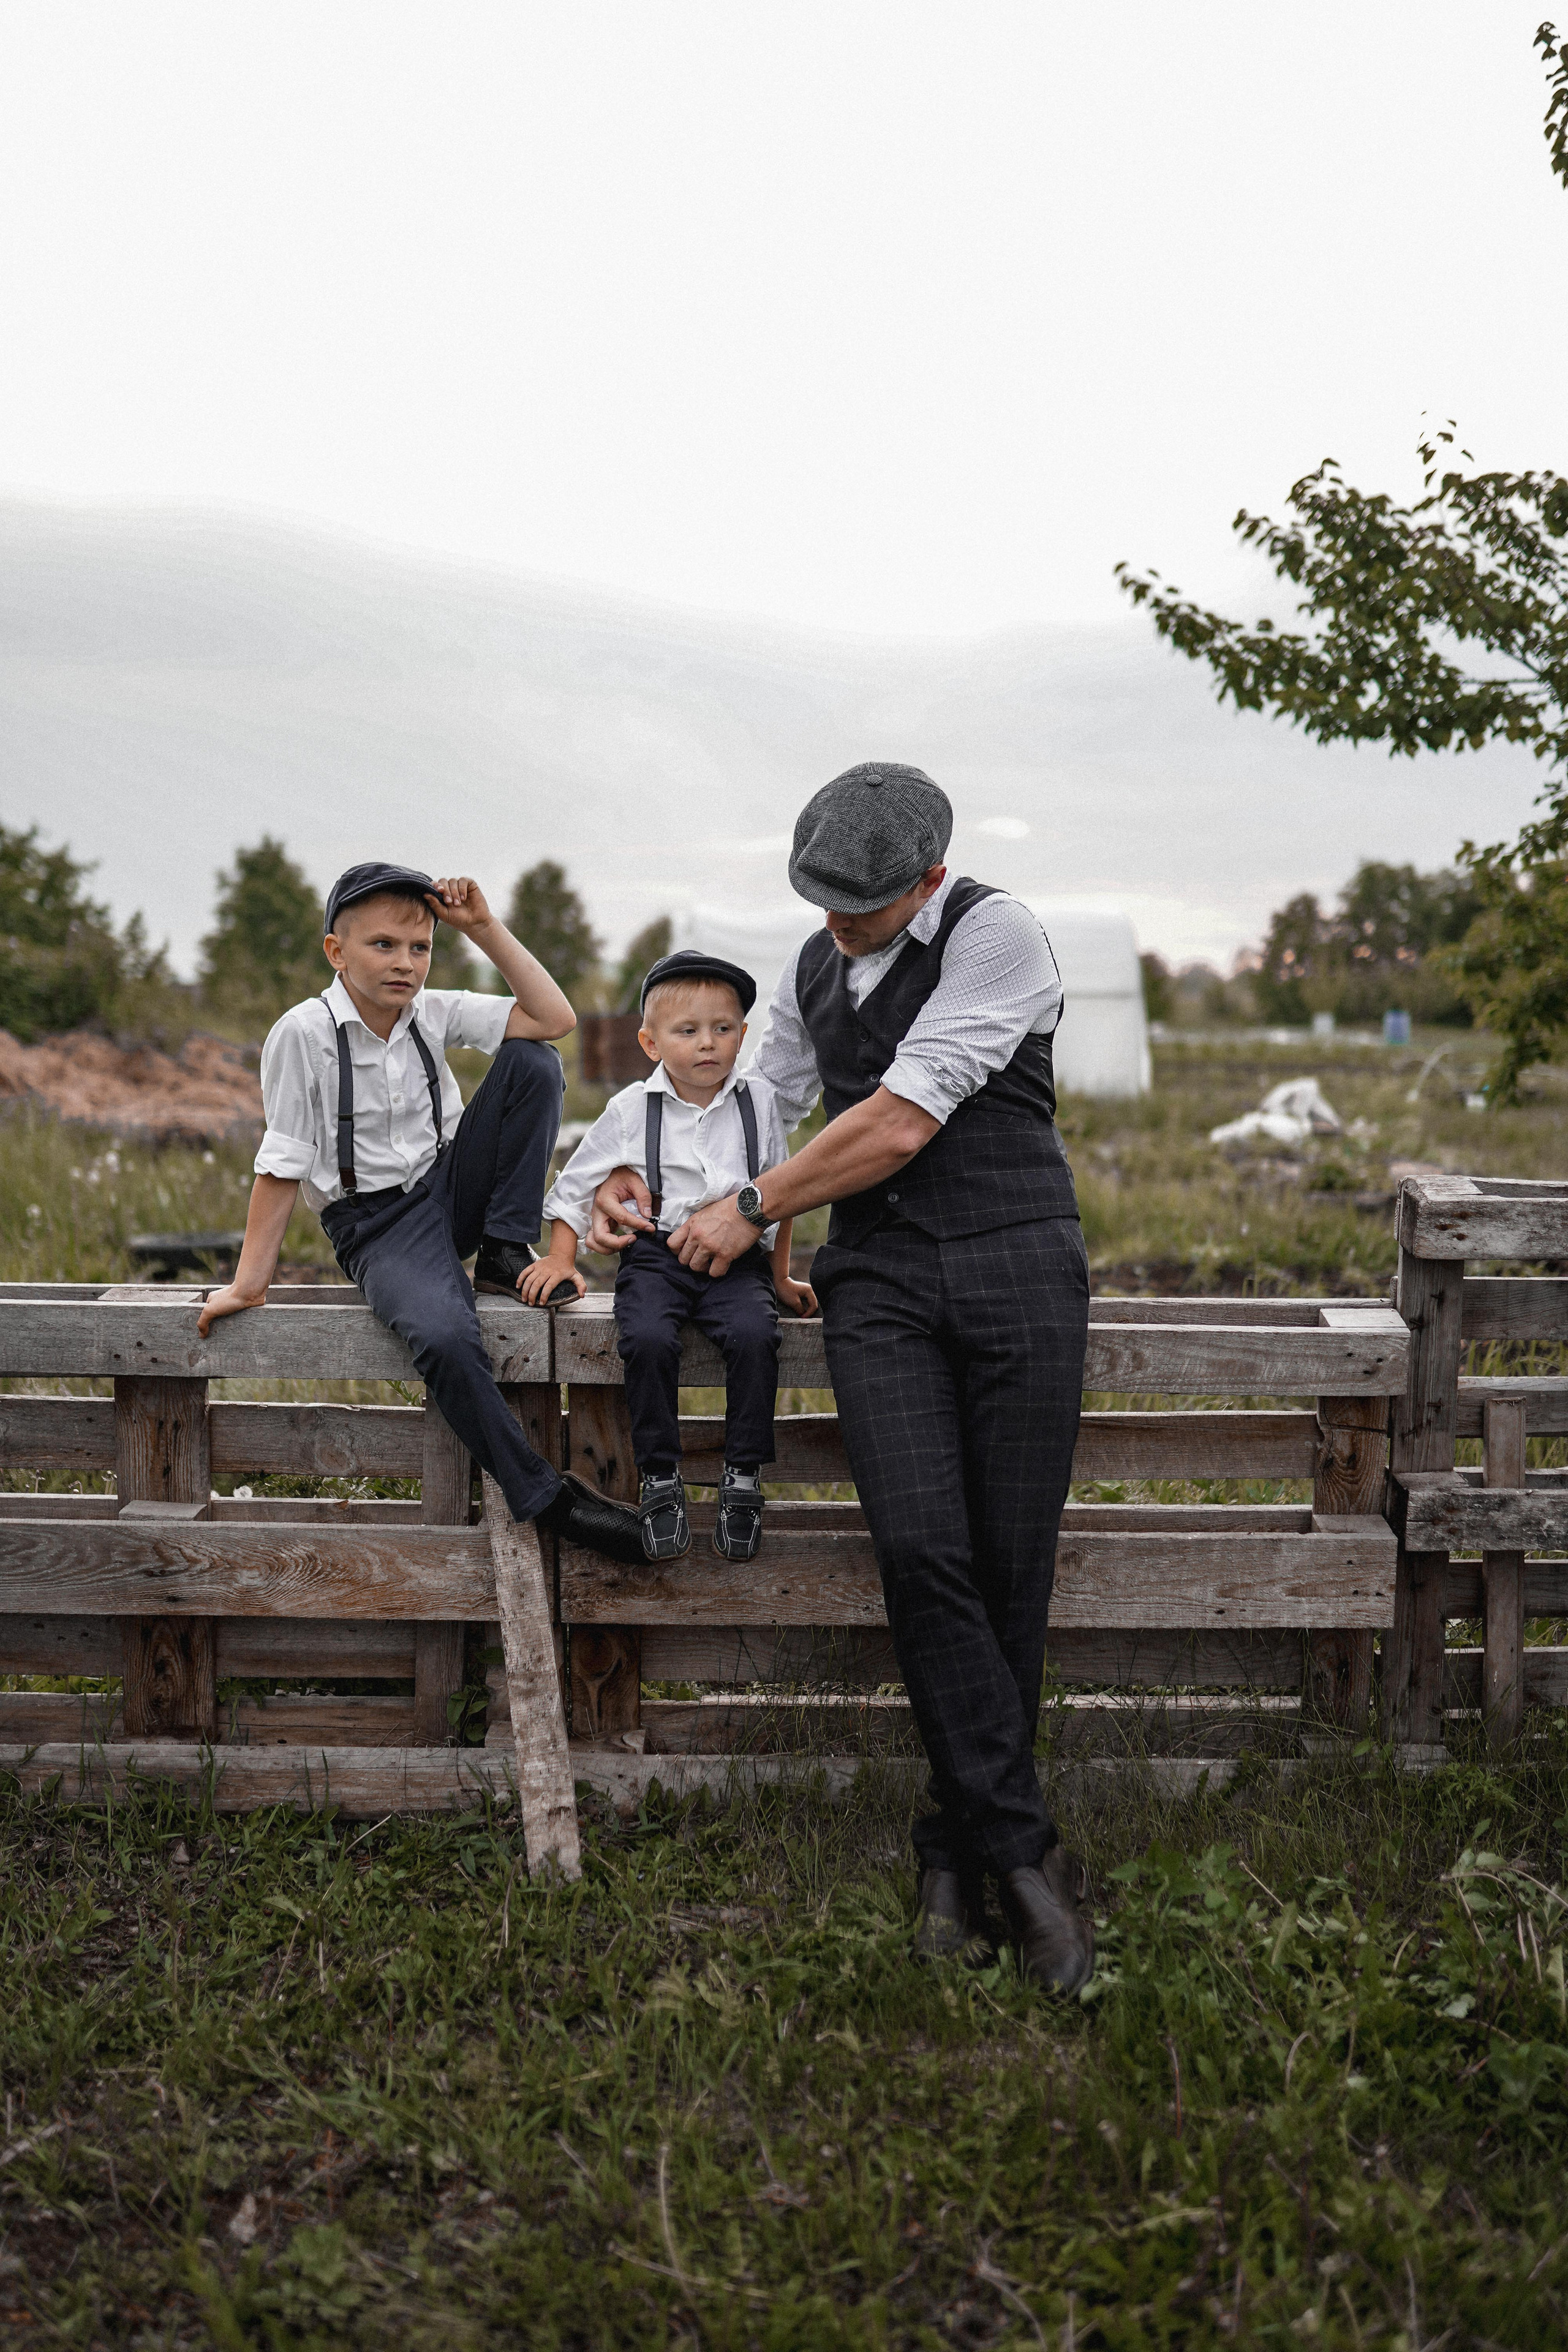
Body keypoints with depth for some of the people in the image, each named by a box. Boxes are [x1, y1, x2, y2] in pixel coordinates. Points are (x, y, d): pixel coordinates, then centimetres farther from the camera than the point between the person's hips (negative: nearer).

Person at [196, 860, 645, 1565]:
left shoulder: (435, 1013, -1)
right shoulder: (304, 1034, -14)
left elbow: (554, 1019, -9)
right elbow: (282, 1166, -10)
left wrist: (485, 930, -11)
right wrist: (249, 1284, -10)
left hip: (452, 1186, 5)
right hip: (377, 1224, -5)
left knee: (532, 1062, -14)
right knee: (443, 1337, -35)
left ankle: (503, 1255, -9)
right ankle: (545, 1499, -22)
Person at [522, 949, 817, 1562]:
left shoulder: (759, 1102, 7)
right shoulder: (631, 1109, 3)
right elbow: (576, 1187, 15)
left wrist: (781, 1276, 19)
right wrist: (561, 1260, 8)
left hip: (737, 1258, 0)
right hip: (656, 1257, 0)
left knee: (754, 1336, -29)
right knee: (648, 1340, -29)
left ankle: (743, 1477, -15)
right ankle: (660, 1479, -13)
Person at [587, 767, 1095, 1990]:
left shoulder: (995, 932, -6)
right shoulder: (816, 967, 17)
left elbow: (904, 1122, -13)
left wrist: (751, 1209, -5)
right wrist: (637, 1182, 12)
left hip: (1015, 1264, -4)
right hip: (878, 1279, 4)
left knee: (1011, 1567, -4)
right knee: (922, 1549, -15)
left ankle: (960, 1847, 13)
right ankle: (1026, 1850, -7)